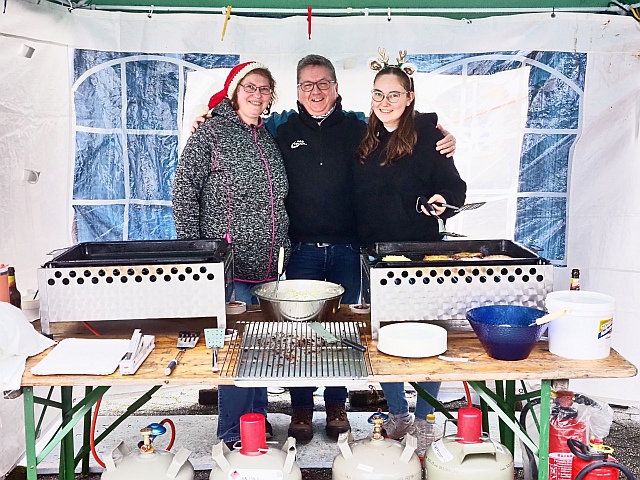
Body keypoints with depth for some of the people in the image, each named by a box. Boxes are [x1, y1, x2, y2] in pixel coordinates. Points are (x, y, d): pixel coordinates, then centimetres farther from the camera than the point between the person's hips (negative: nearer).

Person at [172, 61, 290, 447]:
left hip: (268, 265, 6)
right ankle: (233, 435, 11)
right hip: (229, 265, -6)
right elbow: (184, 191, -7)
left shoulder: (269, 136, 14)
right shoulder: (211, 134, -4)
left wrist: (285, 246, 17)